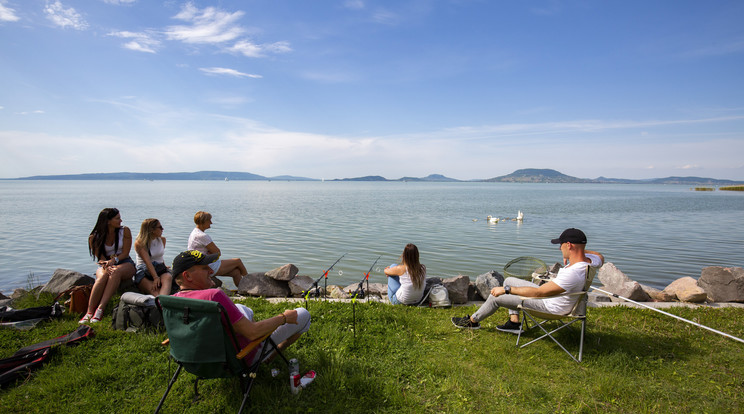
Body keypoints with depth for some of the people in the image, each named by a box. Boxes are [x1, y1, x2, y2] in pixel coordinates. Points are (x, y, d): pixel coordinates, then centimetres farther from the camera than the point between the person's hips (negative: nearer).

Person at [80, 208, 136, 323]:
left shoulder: (125, 231, 1)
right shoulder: (95, 238, 0)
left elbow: (125, 253, -3)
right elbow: (101, 258, -6)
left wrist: (113, 260, -22)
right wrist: (107, 266, -28)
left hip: (125, 263, -1)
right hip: (105, 265, 1)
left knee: (116, 272, -37)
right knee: (102, 276, -35)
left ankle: (100, 309, -44)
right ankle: (89, 312, -40)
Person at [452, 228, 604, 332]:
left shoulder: (572, 274, -39)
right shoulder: (589, 260, -12)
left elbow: (538, 292, -35)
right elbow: (600, 257, 18)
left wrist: (505, 290, -28)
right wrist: (581, 249, 1)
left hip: (551, 306, -10)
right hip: (549, 292, 10)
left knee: (496, 297, -3)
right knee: (509, 280, 17)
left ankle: (473, 321, 23)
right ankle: (514, 322, 21)